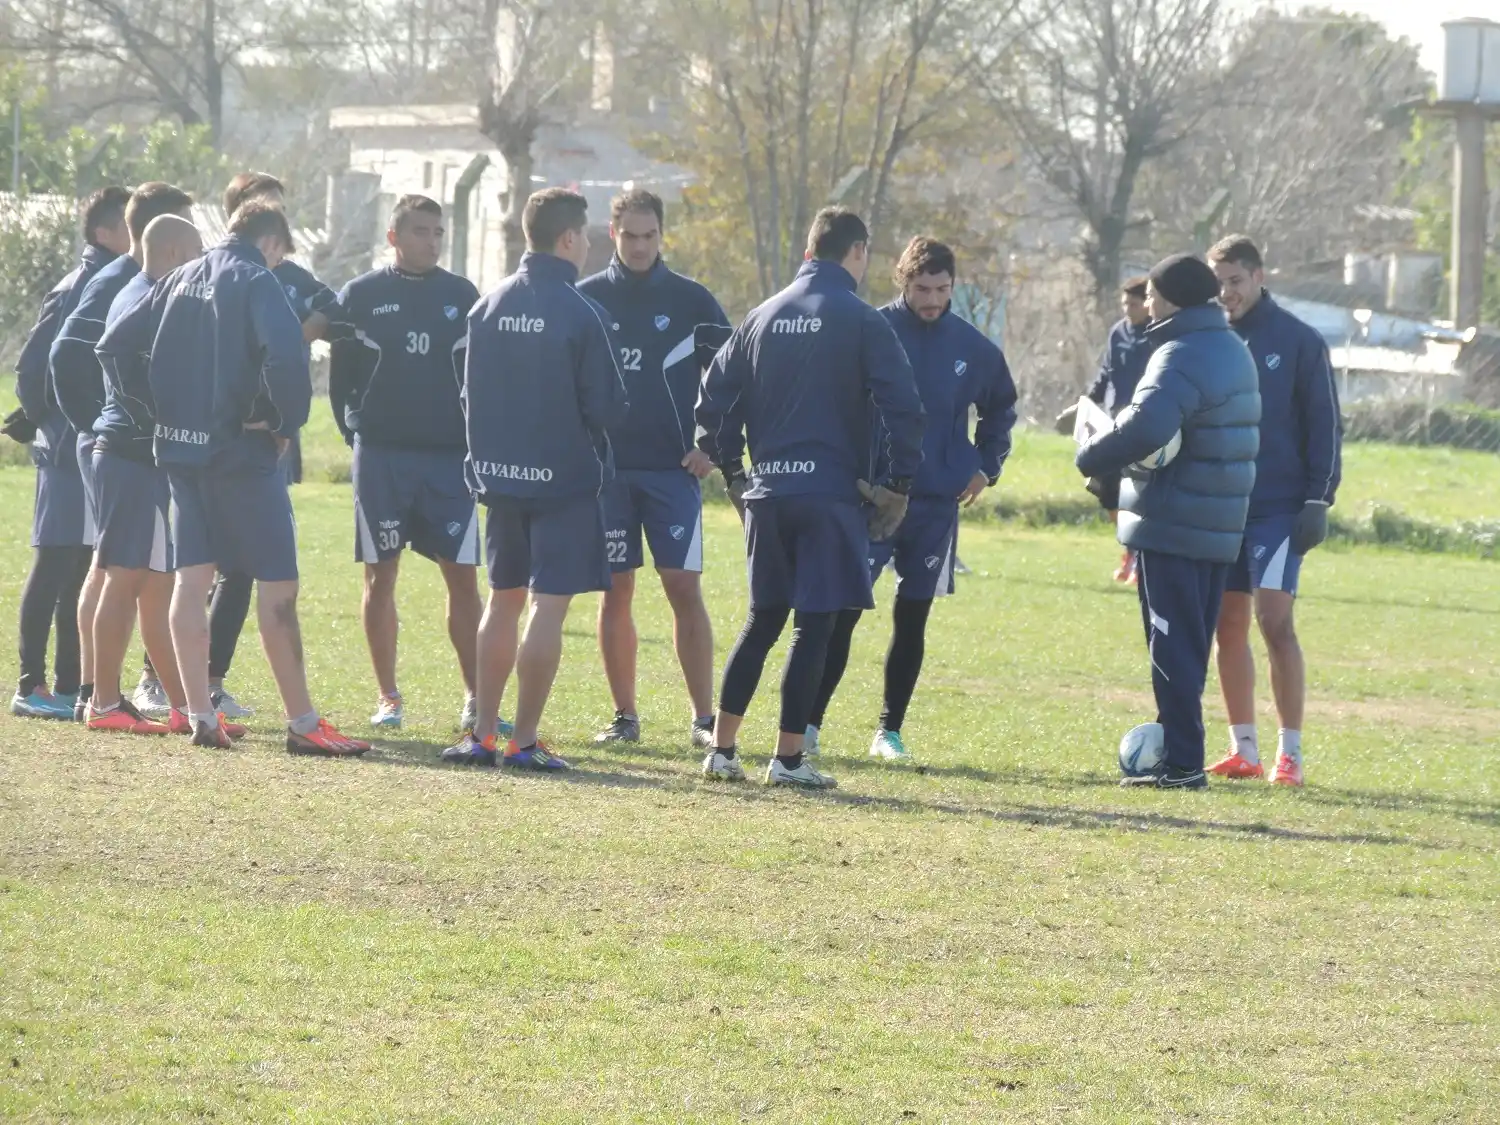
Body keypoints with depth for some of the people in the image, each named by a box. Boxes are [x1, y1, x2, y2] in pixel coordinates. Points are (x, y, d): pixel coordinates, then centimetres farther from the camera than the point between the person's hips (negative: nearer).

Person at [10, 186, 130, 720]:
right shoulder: (77, 290, -13)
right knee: (55, 566, -5)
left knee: (83, 569, 10)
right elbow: (32, 364, -14)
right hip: (69, 451, -8)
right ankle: (32, 685, -1)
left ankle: (69, 686, 14)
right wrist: (44, 420, -4)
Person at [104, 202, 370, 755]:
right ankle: (303, 723, -2)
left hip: (181, 446, 7)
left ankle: (200, 716, 6)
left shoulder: (182, 279, 11)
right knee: (277, 584, -3)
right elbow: (285, 355, -26)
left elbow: (117, 342, 12)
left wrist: (160, 411, 19)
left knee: (192, 578, 9)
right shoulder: (255, 281, -11)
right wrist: (287, 418, -11)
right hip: (243, 452, -7)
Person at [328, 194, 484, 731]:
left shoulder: (462, 297, 7)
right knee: (381, 576, 2)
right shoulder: (360, 297, 3)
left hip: (450, 458, 1)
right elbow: (340, 377, 6)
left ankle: (475, 697, 2)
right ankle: (388, 697, 10)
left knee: (463, 576, -3)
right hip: (381, 457, -1)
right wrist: (358, 435, -1)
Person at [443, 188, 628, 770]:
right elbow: (607, 409, -13)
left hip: (501, 476, 6)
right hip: (565, 478, -6)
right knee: (549, 606, -2)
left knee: (503, 600, 15)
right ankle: (524, 740, -2)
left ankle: (483, 733, 15)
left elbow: (469, 395, 10)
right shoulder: (579, 314, -15)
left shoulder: (488, 307, 3)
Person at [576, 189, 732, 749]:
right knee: (615, 592, 3)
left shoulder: (692, 300, 2)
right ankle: (624, 715, 10)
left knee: (684, 587, -7)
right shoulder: (586, 299, 4)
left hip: (673, 470, -1)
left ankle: (704, 717, -4)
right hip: (604, 468, 2)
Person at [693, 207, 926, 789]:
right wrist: (899, 485, -4)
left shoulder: (763, 317, 10)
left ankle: (722, 747, 11)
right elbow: (904, 407, -13)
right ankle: (788, 757, -2)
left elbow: (714, 399, 10)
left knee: (762, 620, 15)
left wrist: (733, 474, 17)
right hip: (831, 495, -5)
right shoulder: (861, 322, -6)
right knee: (813, 625, -1)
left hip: (766, 494, 5)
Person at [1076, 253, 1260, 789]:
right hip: (1220, 525, 9)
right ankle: (1180, 751, 20)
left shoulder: (1182, 358, -17)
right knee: (1191, 645, 15)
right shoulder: (1231, 349, 15)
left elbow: (1145, 426, -33)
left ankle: (1180, 762, -6)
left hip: (1171, 524, -9)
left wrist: (1091, 457, -16)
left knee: (1174, 645, -5)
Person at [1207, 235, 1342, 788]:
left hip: (1279, 508, -4)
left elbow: (1325, 426, -2)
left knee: (1274, 620, -12)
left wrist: (1318, 499, -9)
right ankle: (1243, 749, 13)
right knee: (1229, 624, 5)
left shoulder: (1301, 343, -2)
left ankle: (1291, 752, -7)